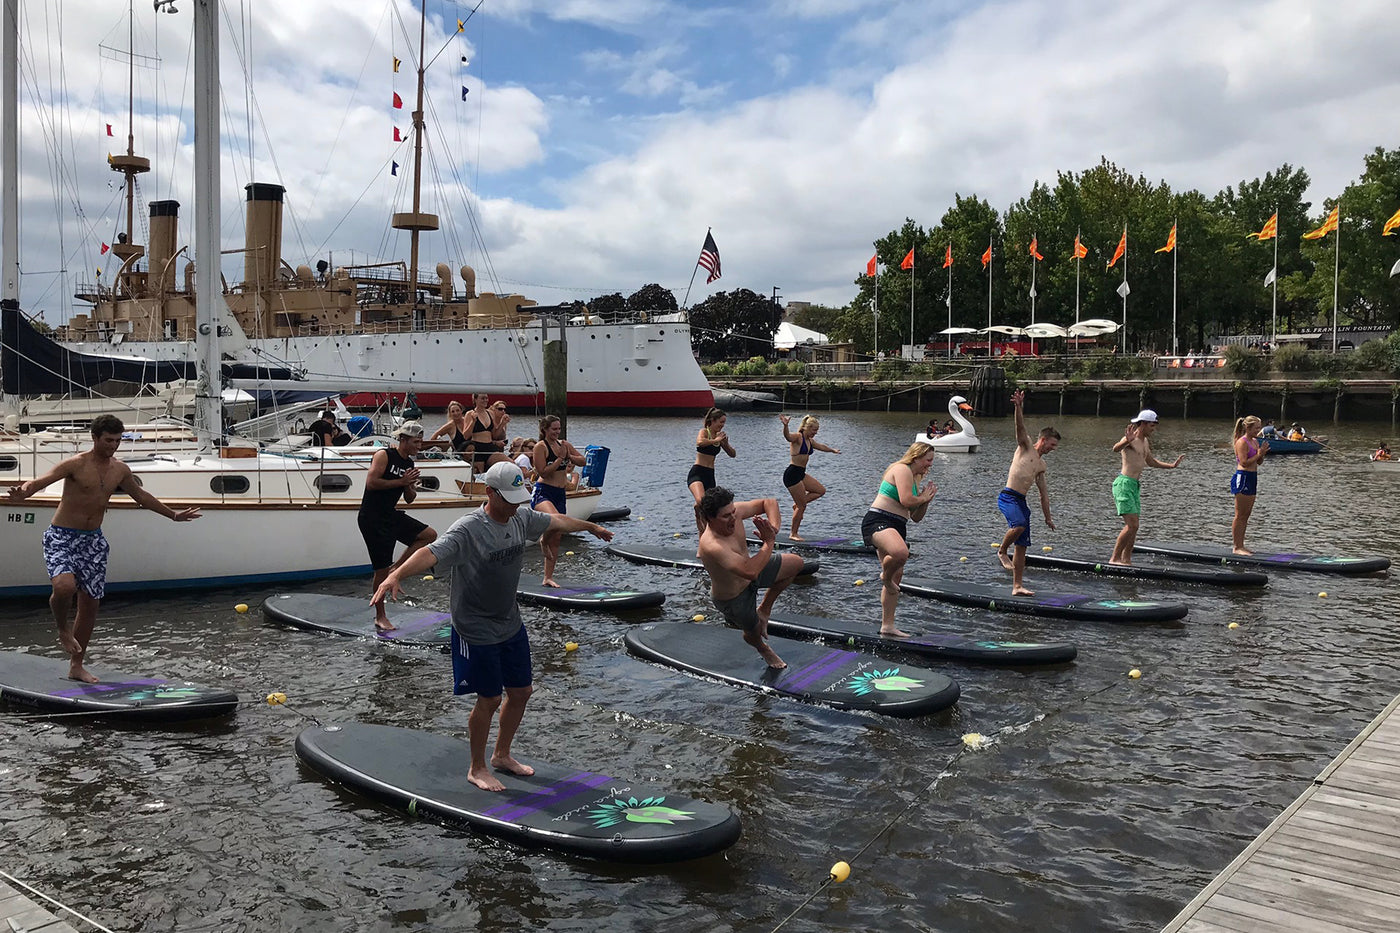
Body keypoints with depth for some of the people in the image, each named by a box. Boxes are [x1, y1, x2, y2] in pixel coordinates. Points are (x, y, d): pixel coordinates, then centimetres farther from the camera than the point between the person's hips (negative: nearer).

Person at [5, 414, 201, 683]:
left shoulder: (120, 470, 5)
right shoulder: (76, 464, -12)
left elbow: (141, 496, 21)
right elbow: (43, 480, -25)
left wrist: (172, 514, 26)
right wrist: (25, 491, -48)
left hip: (93, 540, 6)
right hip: (62, 537, -5)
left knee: (90, 602, 6)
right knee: (65, 585, -30)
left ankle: (76, 666, 19)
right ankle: (63, 629, 4)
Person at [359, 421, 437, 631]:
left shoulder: (409, 464, 9)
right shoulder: (384, 455, -12)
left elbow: (409, 500, 14)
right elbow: (371, 483, -23)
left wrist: (411, 487, -8)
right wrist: (401, 482, -19)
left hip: (391, 515, 8)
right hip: (372, 518, -8)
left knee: (430, 535, 1)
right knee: (382, 569, -3)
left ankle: (395, 568, 7)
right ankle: (380, 617, 10)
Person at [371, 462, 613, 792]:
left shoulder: (521, 519, -1)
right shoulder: (468, 530, -24)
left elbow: (556, 521, 18)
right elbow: (431, 553, -40)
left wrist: (590, 527, 34)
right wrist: (395, 575, -57)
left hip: (511, 625, 8)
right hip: (477, 631, -7)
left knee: (521, 691, 15)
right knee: (489, 700, 1)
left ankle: (502, 755, 37)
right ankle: (477, 768, 24)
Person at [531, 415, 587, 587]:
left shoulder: (564, 444, 12)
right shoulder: (540, 447, -7)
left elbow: (583, 461, 13)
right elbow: (542, 472, -15)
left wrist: (569, 456, -4)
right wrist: (561, 458, -14)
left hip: (560, 494, 7)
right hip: (543, 492, -7)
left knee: (556, 539, 8)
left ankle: (548, 578, 17)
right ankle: (543, 541, -2)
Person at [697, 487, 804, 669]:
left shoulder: (734, 512, -23)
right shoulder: (712, 546, -45)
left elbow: (769, 502, -10)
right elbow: (750, 572, -53)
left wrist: (774, 528, -29)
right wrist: (769, 542, -42)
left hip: (749, 570, 7)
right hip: (733, 598, -7)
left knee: (796, 563, 12)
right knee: (754, 632, 18)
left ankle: (764, 609, 24)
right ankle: (762, 648, 58)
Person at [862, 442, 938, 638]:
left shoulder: (913, 479, 26)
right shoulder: (902, 469, -5)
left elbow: (916, 517, 28)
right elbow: (906, 500, -21)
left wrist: (926, 500, 13)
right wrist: (923, 498, -1)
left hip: (897, 528, 11)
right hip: (878, 522, -11)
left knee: (897, 576, 12)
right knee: (901, 553, -39)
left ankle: (887, 625, 19)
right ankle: (885, 576, -5)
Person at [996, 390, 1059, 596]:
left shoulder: (1041, 465, 23)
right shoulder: (1026, 446, 5)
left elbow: (1044, 493, 28)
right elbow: (1020, 427, -14)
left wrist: (1048, 517, 29)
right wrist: (1019, 407, -31)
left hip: (1021, 501, 8)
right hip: (1008, 497, -8)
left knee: (1022, 545, 3)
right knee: (1020, 524, -34)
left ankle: (1017, 586, 6)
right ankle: (1002, 551, -8)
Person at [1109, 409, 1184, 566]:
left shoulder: (1144, 441, 17)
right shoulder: (1131, 439, -12)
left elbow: (1151, 462, 34)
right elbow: (1116, 449, -35)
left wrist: (1172, 465, 35)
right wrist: (1127, 441, -54)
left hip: (1135, 486, 10)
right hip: (1124, 483, -10)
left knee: (1133, 527, 11)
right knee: (1131, 525, -15)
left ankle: (1126, 560, 17)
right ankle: (1114, 558, -9)